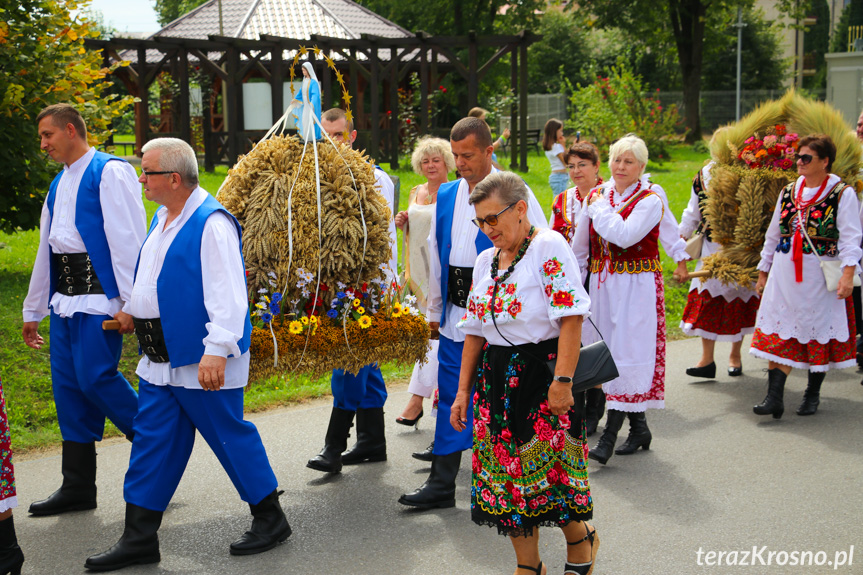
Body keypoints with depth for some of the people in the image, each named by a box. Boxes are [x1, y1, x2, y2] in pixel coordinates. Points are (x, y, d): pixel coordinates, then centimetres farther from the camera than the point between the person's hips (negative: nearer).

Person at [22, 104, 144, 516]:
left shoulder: (110, 172, -6)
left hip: (99, 293, -8)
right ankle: (77, 487, 14)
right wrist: (33, 310, 27)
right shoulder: (59, 184, 21)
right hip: (66, 295, 9)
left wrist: (129, 302, -20)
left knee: (95, 377, -13)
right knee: (67, 385, 7)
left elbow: (128, 240, -14)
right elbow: (46, 248, 25)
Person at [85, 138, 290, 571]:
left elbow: (227, 294, -24)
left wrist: (217, 350, -30)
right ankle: (139, 539, 18)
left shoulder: (211, 223, -18)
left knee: (231, 438, 3)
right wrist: (133, 310, 32)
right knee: (151, 442, 10)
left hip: (201, 361, -9)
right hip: (161, 358, 9)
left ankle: (270, 521, 21)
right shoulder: (164, 216, 12)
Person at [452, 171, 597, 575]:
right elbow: (474, 331, 16)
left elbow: (571, 318, -16)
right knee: (506, 475, 7)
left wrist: (563, 380, -21)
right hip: (496, 381, 7)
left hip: (542, 373, -7)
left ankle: (580, 540, 25)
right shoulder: (485, 261, 13)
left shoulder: (549, 246, -9)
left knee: (549, 469, -3)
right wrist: (463, 392, 14)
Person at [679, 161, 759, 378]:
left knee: (739, 300, 8)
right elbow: (693, 212, 16)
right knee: (707, 301, -2)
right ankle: (707, 359, 6)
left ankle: (735, 356, 24)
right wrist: (682, 237, 18)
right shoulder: (704, 175, 4)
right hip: (712, 248, 2)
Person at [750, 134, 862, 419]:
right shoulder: (788, 192, 11)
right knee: (780, 332, -3)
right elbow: (773, 235, 18)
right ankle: (775, 397, -5)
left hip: (821, 275, -4)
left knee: (819, 332, 5)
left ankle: (813, 394, 21)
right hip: (785, 273, 4)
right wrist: (763, 272, 17)